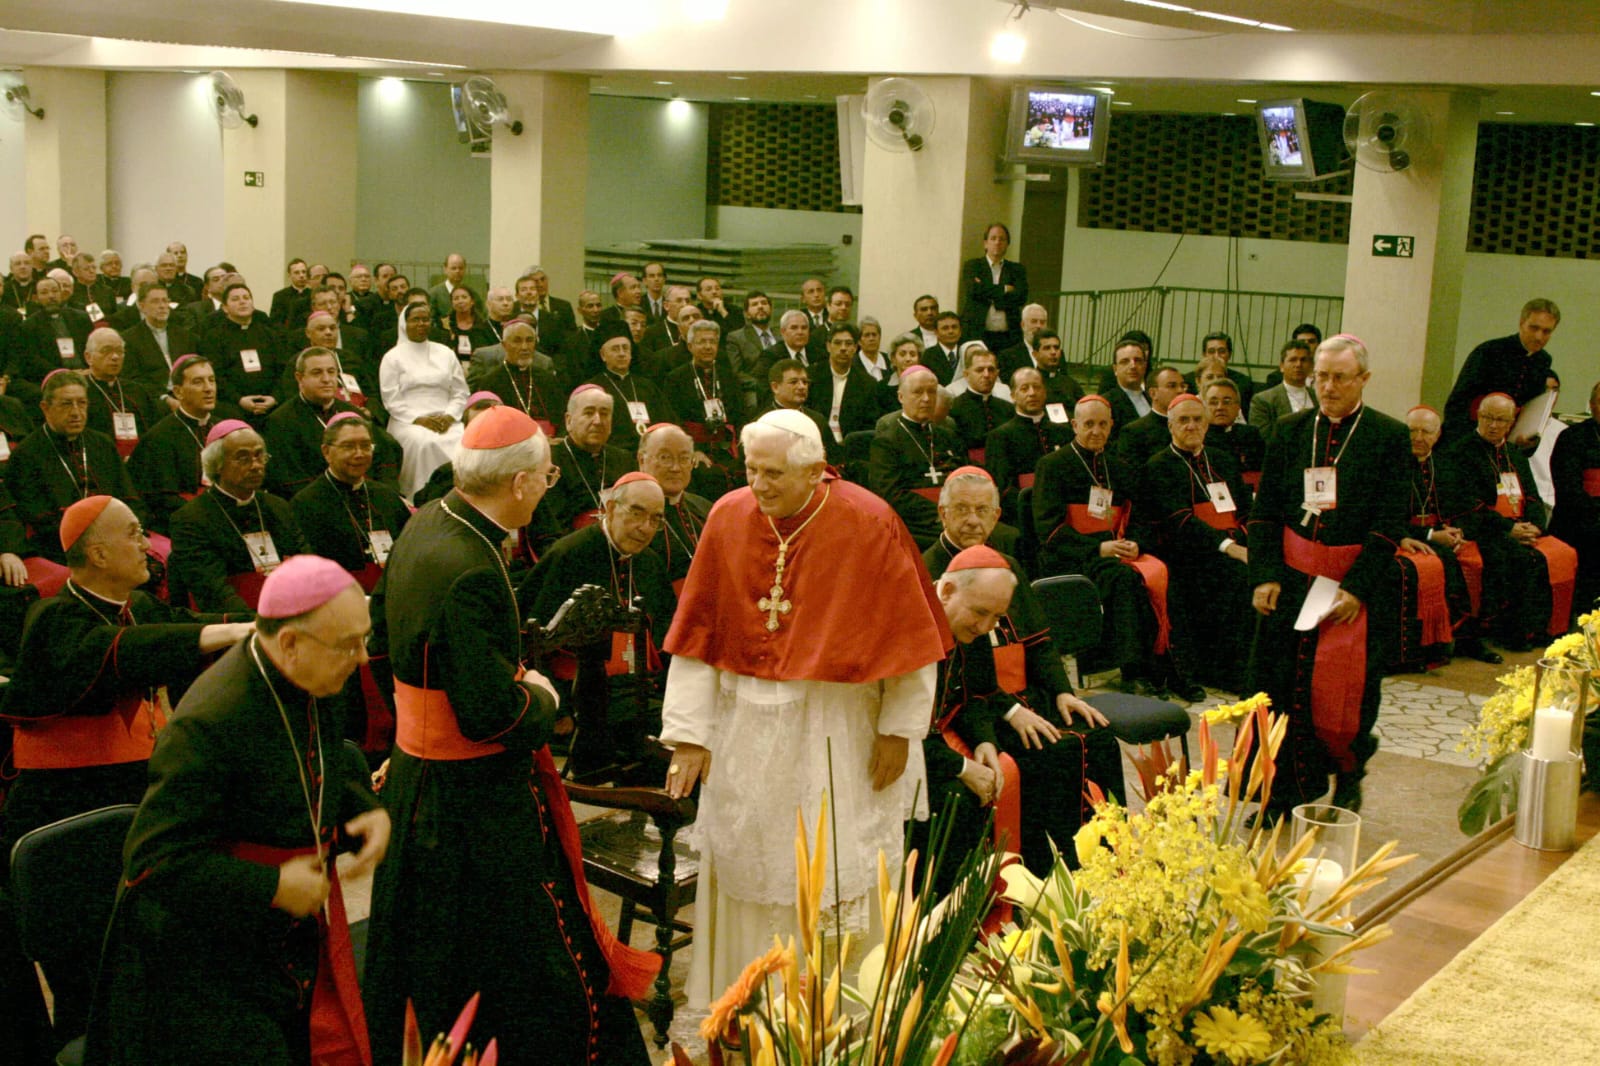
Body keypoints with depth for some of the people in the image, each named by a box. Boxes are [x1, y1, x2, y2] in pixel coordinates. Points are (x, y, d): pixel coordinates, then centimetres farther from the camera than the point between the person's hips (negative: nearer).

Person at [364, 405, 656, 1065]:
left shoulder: (425, 523, 2)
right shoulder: (470, 571, -28)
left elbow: (384, 634, 16)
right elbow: (493, 714, -29)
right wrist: (544, 698, -8)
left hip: (416, 775, 10)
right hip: (476, 802, -10)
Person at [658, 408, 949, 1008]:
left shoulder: (868, 524, -13)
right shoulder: (728, 518, -6)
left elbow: (907, 631, -6)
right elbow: (698, 632, -3)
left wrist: (899, 729, -6)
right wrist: (689, 733, -5)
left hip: (838, 729, -3)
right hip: (747, 727, 3)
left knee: (840, 866, 4)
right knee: (745, 861, 11)